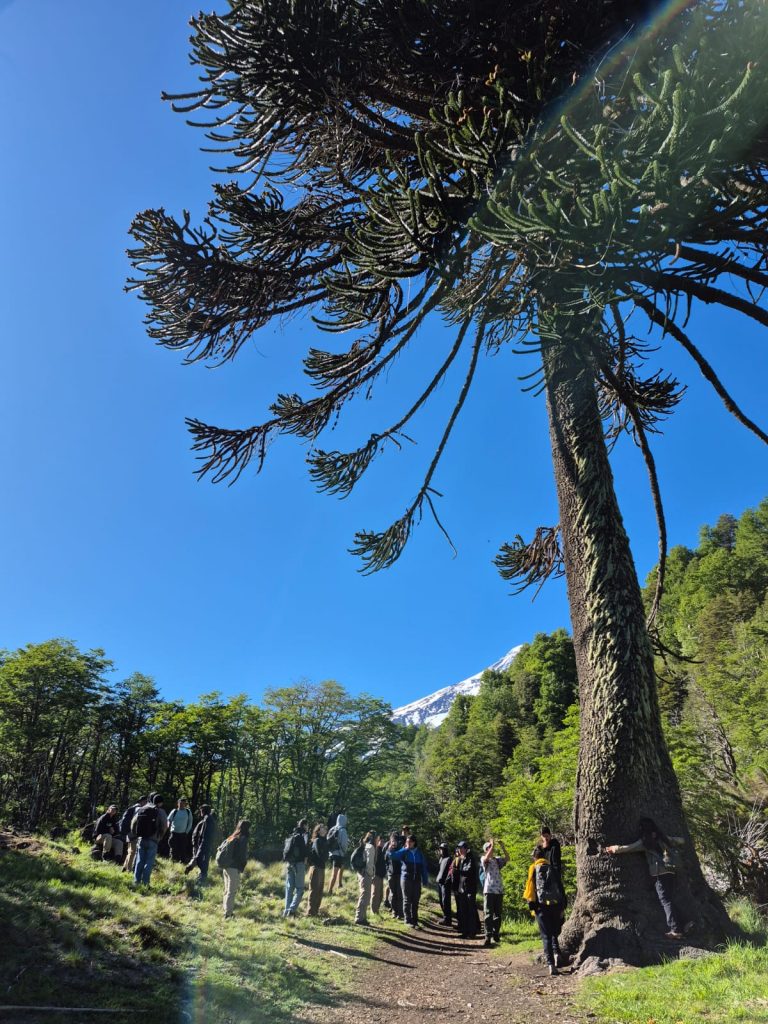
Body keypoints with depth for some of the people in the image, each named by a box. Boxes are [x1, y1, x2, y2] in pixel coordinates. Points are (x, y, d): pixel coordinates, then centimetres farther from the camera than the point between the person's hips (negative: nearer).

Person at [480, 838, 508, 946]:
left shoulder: (498, 860, 11)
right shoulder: (483, 859, 0)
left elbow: (507, 859, -5)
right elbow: (486, 858, -23)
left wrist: (502, 847, -15)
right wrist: (492, 845, -23)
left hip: (499, 890, 4)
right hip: (489, 890, -4)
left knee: (498, 914, 10)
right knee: (488, 914, -8)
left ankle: (496, 934, 20)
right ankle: (488, 936, -10)